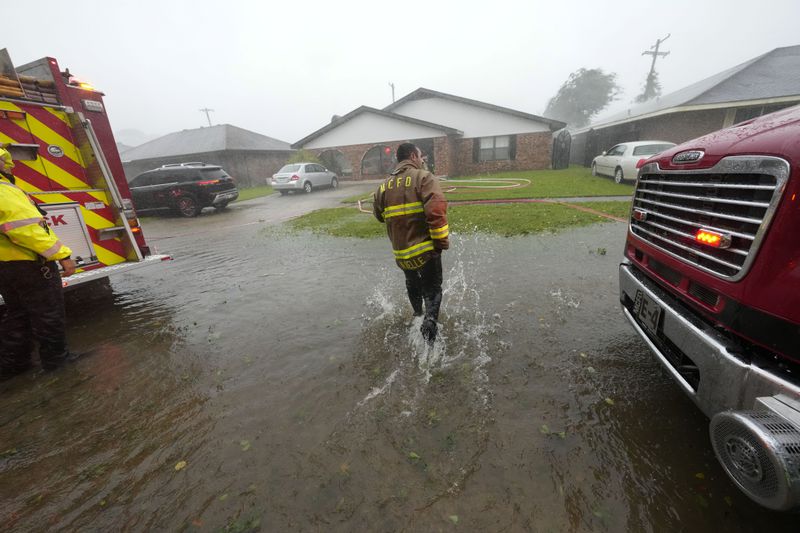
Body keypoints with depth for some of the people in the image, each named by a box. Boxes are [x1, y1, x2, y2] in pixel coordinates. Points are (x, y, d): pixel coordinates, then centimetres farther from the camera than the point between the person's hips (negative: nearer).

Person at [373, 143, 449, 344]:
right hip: (426, 249, -5)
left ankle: (418, 316, 41)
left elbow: (379, 215, 17)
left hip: (401, 252, 5)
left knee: (413, 285, 28)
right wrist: (442, 241, -14)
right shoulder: (423, 177, -8)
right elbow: (436, 209, -21)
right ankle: (430, 319, -15)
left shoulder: (385, 185, 8)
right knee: (432, 290, 8)